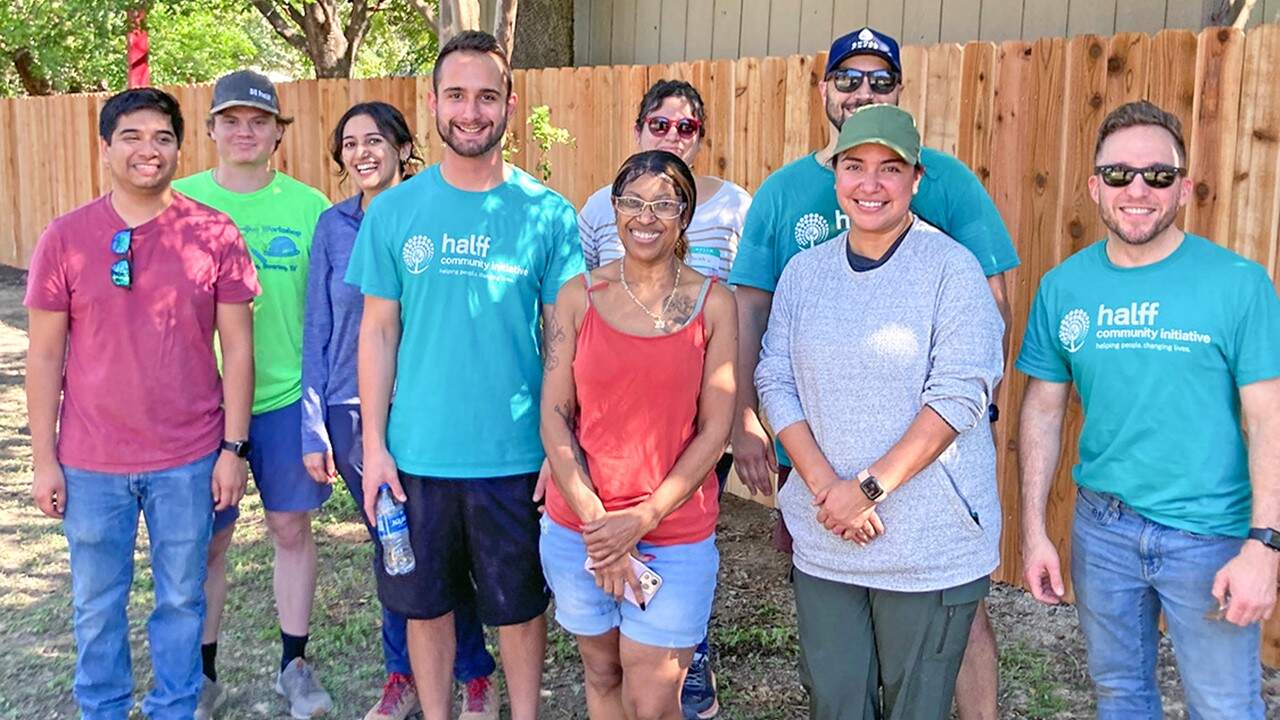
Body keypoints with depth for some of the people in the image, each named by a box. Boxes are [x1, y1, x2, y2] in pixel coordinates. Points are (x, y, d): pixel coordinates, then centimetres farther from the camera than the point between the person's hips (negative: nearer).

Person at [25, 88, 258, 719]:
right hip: (91, 463, 1)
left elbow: (238, 346, -2)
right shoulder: (65, 238, -2)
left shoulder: (215, 235, -4)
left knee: (181, 599, 13)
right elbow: (44, 355, 1)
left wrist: (234, 446, -4)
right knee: (97, 605, 15)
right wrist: (44, 459, 0)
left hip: (189, 460, 0)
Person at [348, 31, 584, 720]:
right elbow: (378, 332, 3)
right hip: (415, 456, 1)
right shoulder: (393, 211, 0)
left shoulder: (547, 213, -3)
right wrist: (373, 445, -2)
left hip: (515, 457, -1)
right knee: (425, 605, 16)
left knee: (519, 607, 14)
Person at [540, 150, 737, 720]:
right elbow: (554, 417, -2)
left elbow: (715, 428, -5)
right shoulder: (579, 296, 0)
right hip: (577, 527, 2)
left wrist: (642, 518, -12)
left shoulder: (713, 303, -3)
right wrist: (596, 520, -11)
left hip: (675, 532, -1)